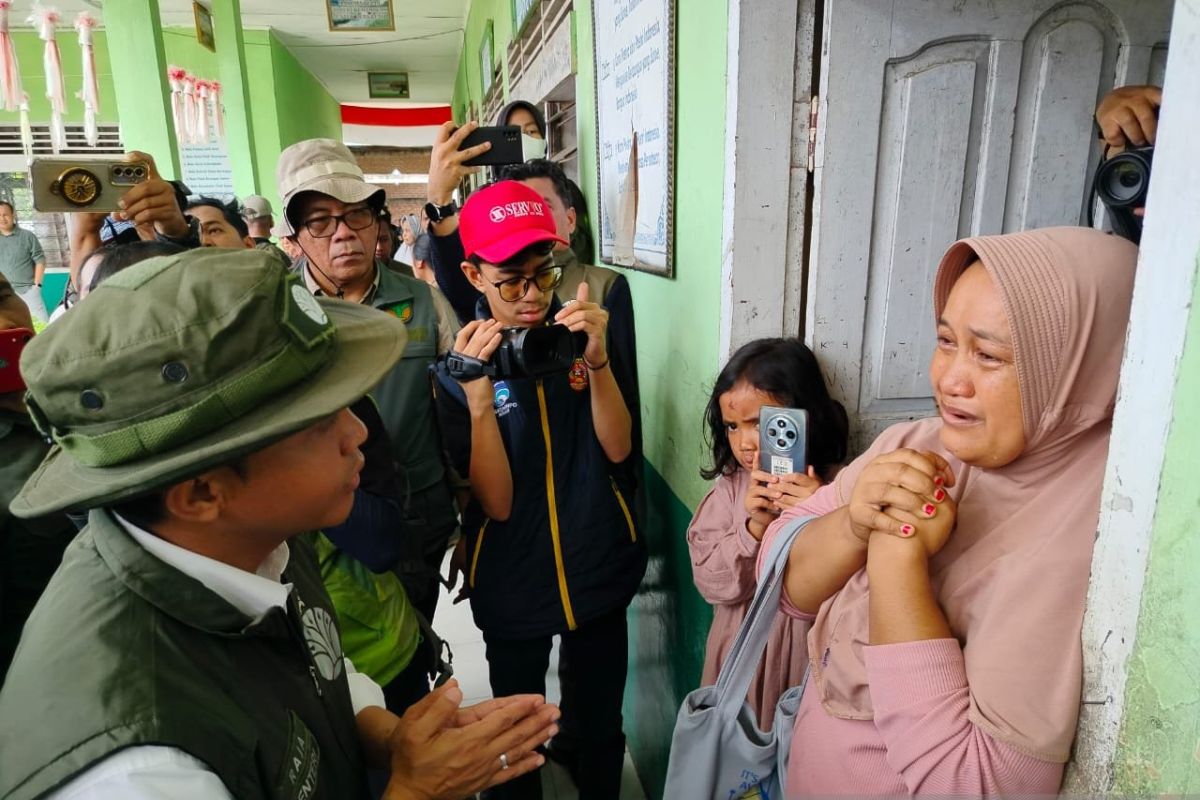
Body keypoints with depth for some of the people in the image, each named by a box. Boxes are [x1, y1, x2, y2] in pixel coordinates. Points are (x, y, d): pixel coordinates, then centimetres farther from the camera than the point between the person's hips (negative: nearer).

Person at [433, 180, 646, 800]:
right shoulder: (460, 367, -12)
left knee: (600, 729, 19)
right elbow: (497, 504, -17)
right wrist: (478, 401, -33)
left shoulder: (577, 335, -6)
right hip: (513, 583, -1)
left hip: (599, 568, 2)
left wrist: (597, 360, -28)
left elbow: (617, 449, -12)